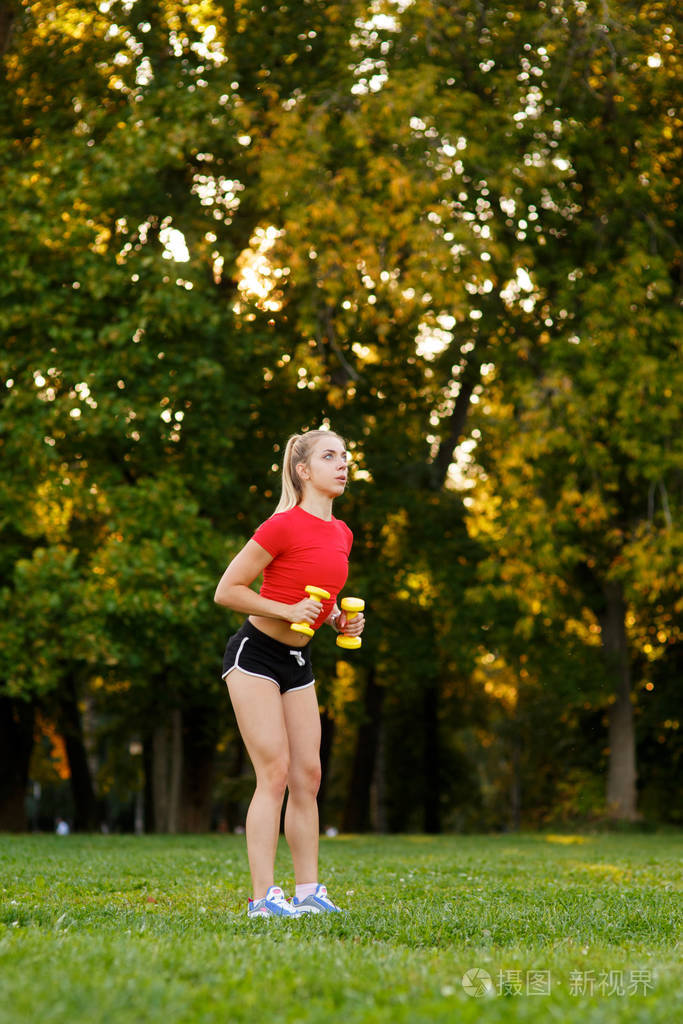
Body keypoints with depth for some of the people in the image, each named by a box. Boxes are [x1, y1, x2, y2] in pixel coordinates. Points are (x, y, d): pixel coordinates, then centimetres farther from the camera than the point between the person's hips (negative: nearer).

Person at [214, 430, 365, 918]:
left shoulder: (341, 534, 7)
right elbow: (227, 590, -14)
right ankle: (263, 897, -8)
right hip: (255, 653, -8)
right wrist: (289, 611, -22)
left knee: (308, 775, 5)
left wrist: (340, 619, 3)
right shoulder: (284, 525, -17)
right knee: (275, 772, -11)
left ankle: (309, 891, 10)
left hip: (298, 661, 8)